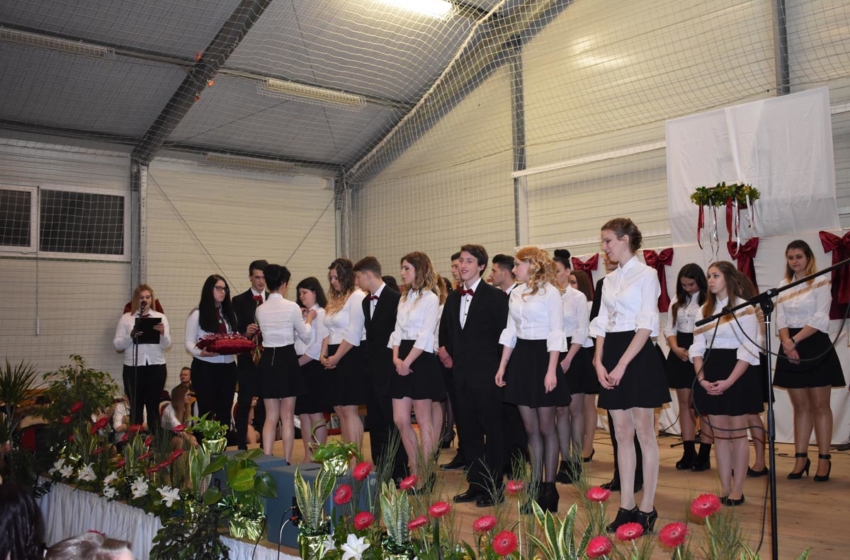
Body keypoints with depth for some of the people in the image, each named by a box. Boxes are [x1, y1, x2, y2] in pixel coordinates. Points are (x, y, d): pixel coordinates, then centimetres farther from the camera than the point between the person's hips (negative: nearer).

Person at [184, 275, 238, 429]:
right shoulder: (197, 314, 0)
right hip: (205, 367, -5)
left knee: (225, 411, 8)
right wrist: (201, 352, -24)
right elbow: (188, 342, -5)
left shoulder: (229, 314, 16)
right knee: (206, 412, -1)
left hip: (228, 367, 5)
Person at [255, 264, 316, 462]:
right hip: (287, 360, -4)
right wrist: (309, 318, 18)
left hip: (267, 361, 4)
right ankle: (286, 461, 8)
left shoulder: (260, 309, 4)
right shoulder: (291, 307, -9)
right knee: (287, 416, 5)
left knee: (270, 417, 10)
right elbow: (306, 335, 0)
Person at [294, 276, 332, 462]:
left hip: (314, 367, -8)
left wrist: (299, 362, -11)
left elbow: (319, 346, -15)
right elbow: (296, 339, 13)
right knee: (303, 415, 9)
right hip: (300, 368, 8)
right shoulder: (301, 314, 18)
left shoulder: (320, 314, -7)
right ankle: (308, 457, 14)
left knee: (316, 414, -6)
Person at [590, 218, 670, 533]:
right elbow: (602, 324, 12)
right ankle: (627, 506, 15)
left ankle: (647, 508, 8)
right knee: (622, 434, 9)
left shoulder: (646, 275, -6)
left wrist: (622, 364, -18)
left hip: (638, 356, -7)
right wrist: (599, 361, -2)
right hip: (611, 356, 7)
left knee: (644, 433, 0)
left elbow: (646, 326, -14)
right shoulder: (609, 281, 14)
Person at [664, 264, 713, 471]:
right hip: (680, 355, 6)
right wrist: (676, 348, -4)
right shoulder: (677, 301, 12)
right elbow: (670, 328, 12)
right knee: (685, 403, 8)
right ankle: (688, 453, 15)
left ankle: (704, 454, 7)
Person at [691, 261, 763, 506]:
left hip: (737, 375, -5)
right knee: (719, 434, 8)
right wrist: (701, 378, -7)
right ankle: (724, 488, 14)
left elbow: (749, 351, -12)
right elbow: (697, 347, 7)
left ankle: (737, 490, 9)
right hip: (710, 376, 5)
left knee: (737, 433, 2)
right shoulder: (704, 310, 11)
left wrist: (728, 381, -19)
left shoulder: (745, 309, -6)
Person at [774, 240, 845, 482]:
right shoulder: (783, 285, 11)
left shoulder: (821, 281, -4)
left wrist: (795, 340, -18)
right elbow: (780, 319, 5)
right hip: (791, 349, 5)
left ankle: (824, 459, 6)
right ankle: (801, 458, 11)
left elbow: (820, 319, -13)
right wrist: (787, 342, -12)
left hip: (815, 347, -4)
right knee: (800, 407, 8)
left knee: (819, 405, 0)